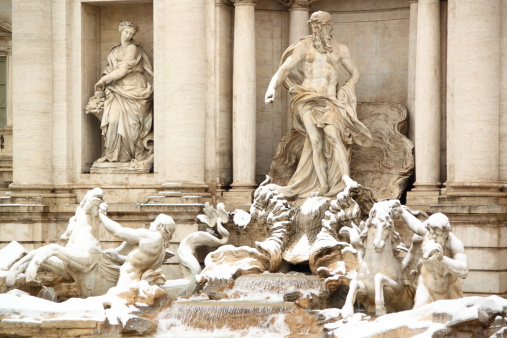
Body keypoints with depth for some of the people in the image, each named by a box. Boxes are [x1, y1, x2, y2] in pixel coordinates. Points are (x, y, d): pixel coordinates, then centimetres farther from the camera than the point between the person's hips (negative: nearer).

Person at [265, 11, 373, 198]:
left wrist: (345, 91, 7)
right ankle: (323, 186, -14)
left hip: (329, 101, 1)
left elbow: (355, 73, 24)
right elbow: (285, 69, -1)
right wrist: (273, 87, -19)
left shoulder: (340, 50, 12)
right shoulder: (304, 46, 7)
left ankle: (346, 177, -34)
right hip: (307, 99, -1)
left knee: (333, 135, -25)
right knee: (316, 142, -16)